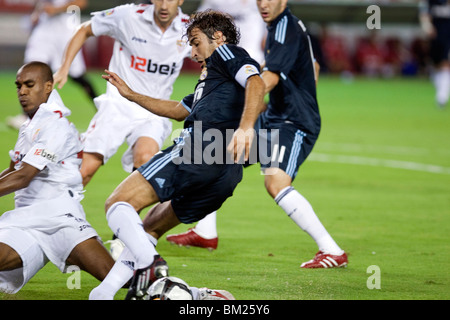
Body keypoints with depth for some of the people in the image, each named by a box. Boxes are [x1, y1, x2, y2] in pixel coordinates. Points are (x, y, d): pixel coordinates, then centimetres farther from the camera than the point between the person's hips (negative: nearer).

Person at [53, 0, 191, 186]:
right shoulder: (128, 16, -8)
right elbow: (84, 31, 8)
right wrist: (64, 69, 4)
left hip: (154, 113, 0)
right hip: (118, 106, 0)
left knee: (145, 158, -32)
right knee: (84, 170, -12)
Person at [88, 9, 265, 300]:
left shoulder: (226, 53, 12)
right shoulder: (211, 79, 39)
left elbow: (256, 83, -9)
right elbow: (178, 110, 51)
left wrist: (245, 127, -27)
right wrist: (131, 95, 55)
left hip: (201, 147, -10)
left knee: (118, 203, -15)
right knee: (148, 229, 20)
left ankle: (149, 264, -37)